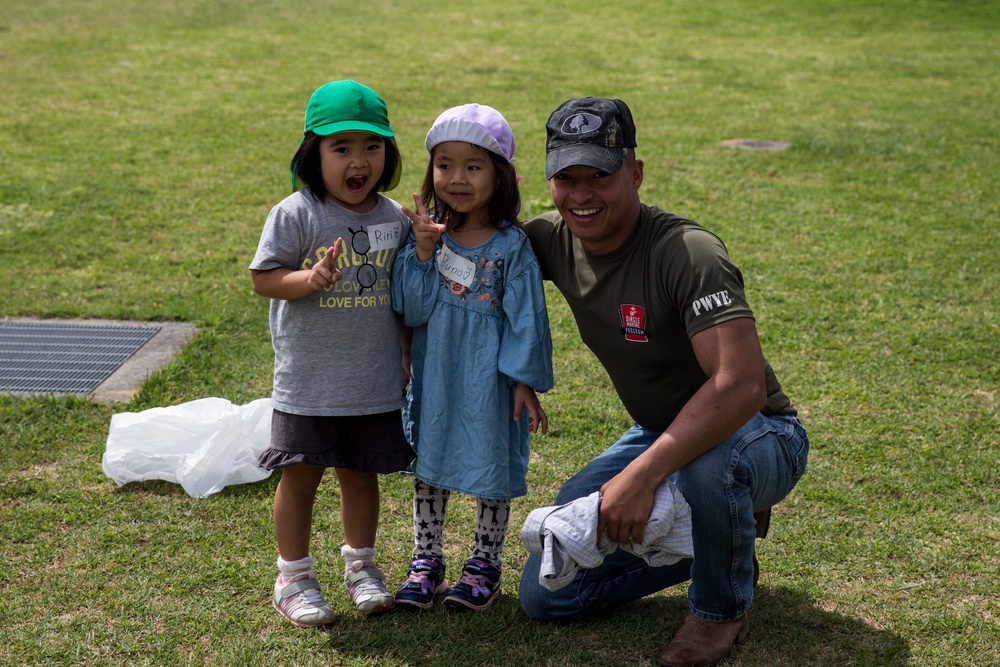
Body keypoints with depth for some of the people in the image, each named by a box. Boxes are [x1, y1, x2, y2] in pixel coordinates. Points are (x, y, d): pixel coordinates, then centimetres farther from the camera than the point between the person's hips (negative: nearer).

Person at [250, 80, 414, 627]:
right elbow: (263, 277, -10)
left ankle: (360, 566, 33)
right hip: (308, 379, -3)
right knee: (300, 475, 4)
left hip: (376, 381, 3)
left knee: (361, 473, 15)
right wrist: (310, 280, -27)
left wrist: (408, 354, 10)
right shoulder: (295, 215, -10)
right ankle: (293, 576, 20)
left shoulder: (394, 218, 4)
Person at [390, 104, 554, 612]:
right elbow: (410, 309, -8)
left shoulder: (512, 246, -10)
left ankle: (485, 565, 25)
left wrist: (526, 381, -9)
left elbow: (526, 316, -8)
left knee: (492, 468, 8)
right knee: (428, 464, 13)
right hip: (434, 373, 3)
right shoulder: (426, 234, -2)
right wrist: (422, 253, -21)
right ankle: (426, 560, 28)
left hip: (489, 377, -3)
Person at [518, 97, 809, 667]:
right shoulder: (553, 240, -7)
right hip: (661, 433, 7)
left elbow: (741, 386, -40)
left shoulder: (686, 252, -29)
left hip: (759, 435, -6)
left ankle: (723, 607, -10)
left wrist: (642, 475, -43)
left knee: (707, 462, -43)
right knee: (545, 594, -1)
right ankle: (718, 543, 17)